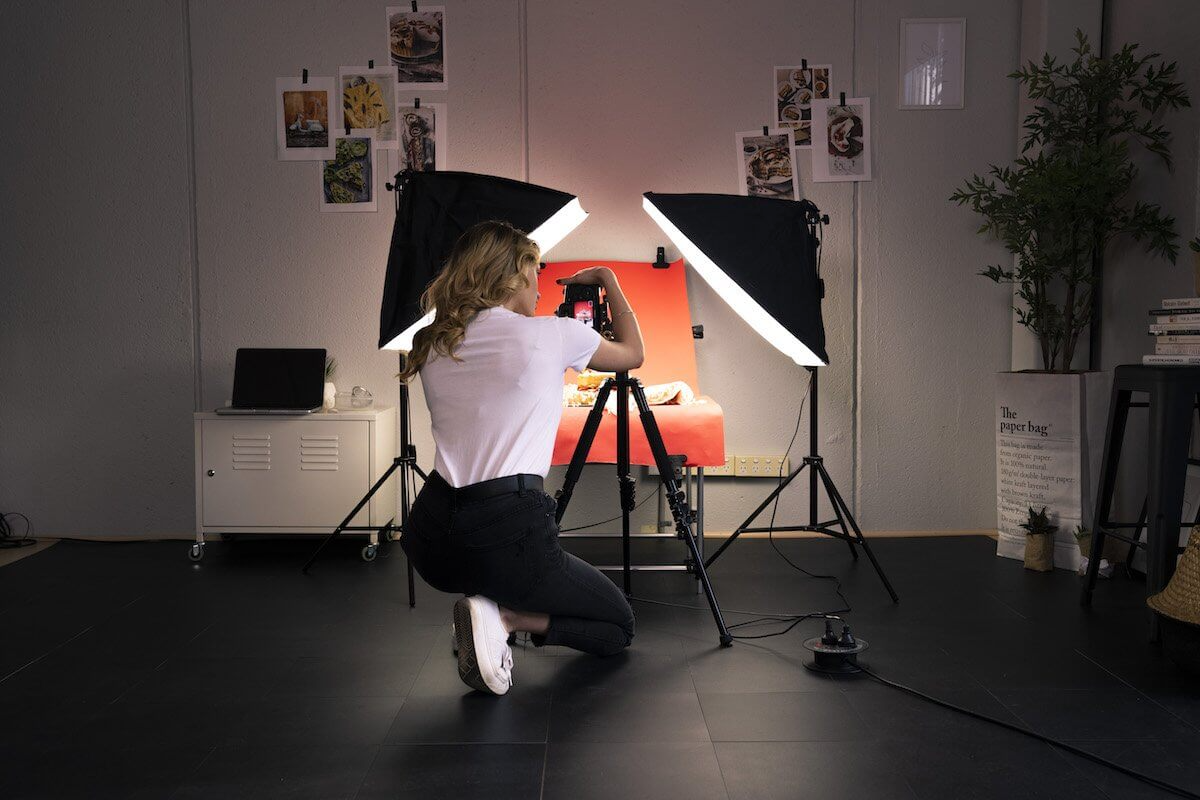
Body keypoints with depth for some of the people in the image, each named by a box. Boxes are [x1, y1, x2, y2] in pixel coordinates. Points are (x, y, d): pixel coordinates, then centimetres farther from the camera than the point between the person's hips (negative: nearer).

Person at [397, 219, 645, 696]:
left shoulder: (431, 345, 10)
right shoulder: (552, 335, -3)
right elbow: (633, 354, 18)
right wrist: (608, 280, 30)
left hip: (431, 541, 6)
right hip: (506, 535, -6)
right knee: (619, 626, 16)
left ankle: (489, 611, 12)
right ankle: (506, 617, -9)